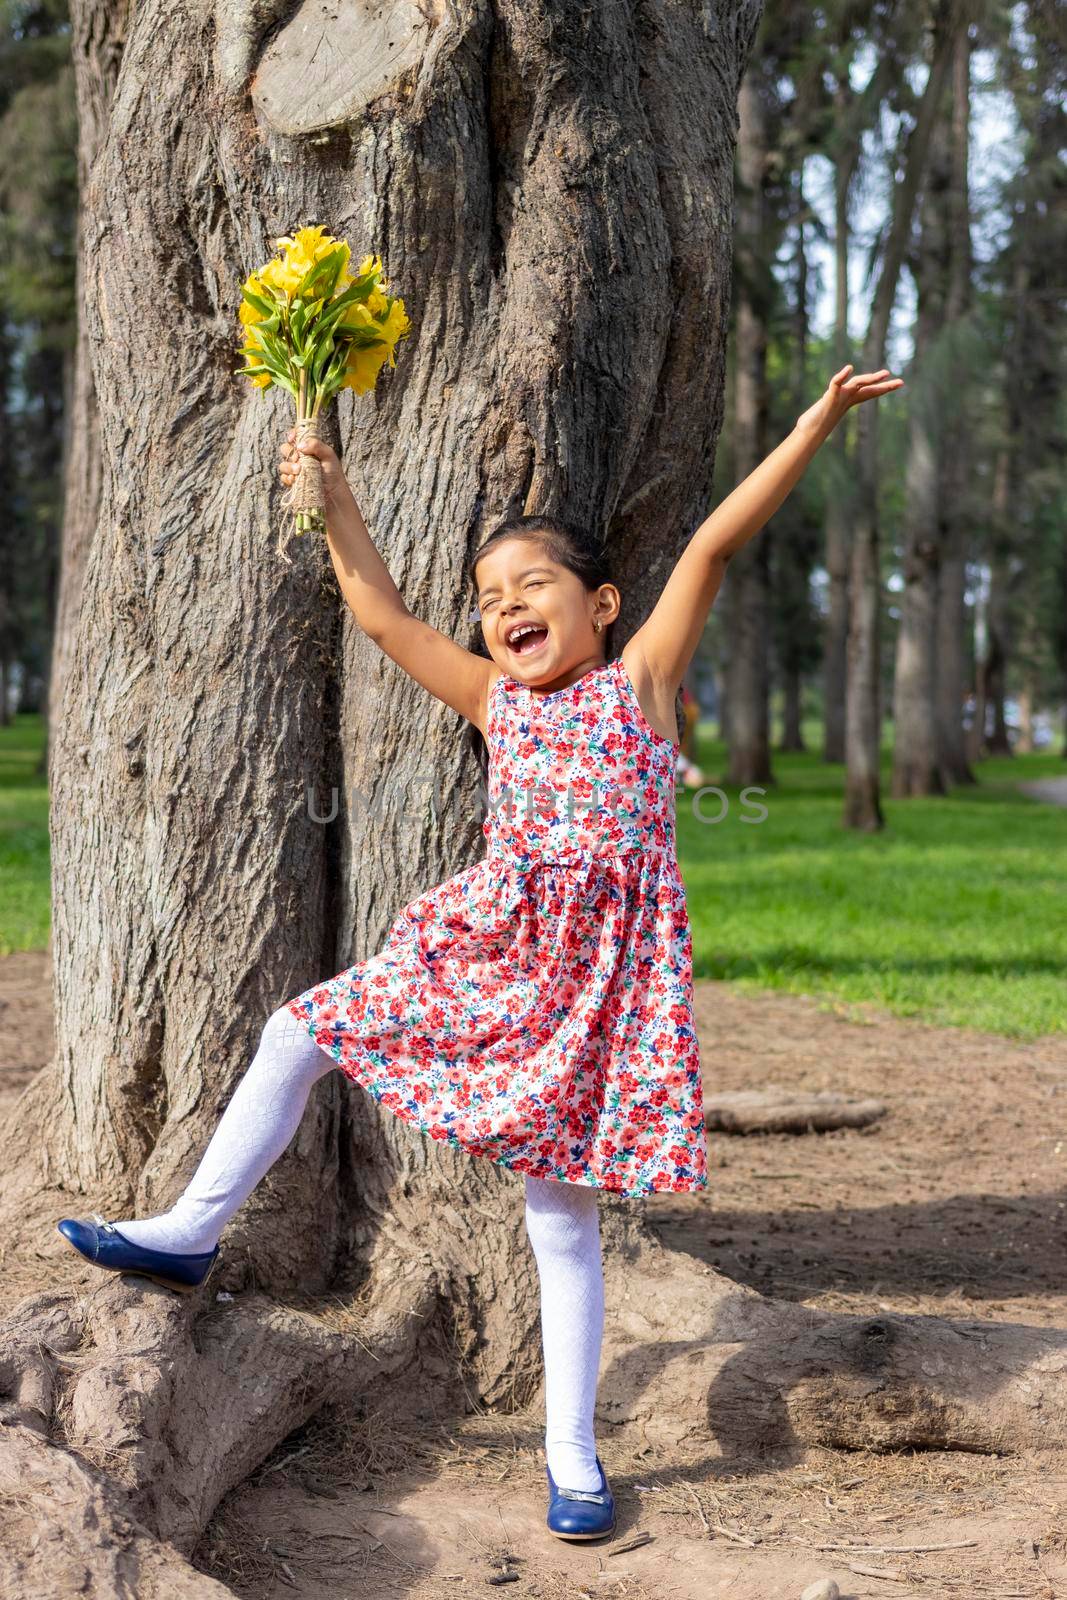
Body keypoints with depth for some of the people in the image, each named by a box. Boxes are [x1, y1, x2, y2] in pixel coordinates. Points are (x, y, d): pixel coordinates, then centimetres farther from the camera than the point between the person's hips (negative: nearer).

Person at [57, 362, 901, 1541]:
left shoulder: (641, 677, 2)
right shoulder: (494, 700, 13)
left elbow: (716, 543, -5)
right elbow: (382, 616, 14)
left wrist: (814, 425, -8)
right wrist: (335, 501, 9)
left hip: (600, 965, -5)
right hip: (488, 944, 5)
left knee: (560, 1207, 0)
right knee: (303, 1027, 3)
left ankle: (572, 1456, 13)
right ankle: (191, 1234, 19)